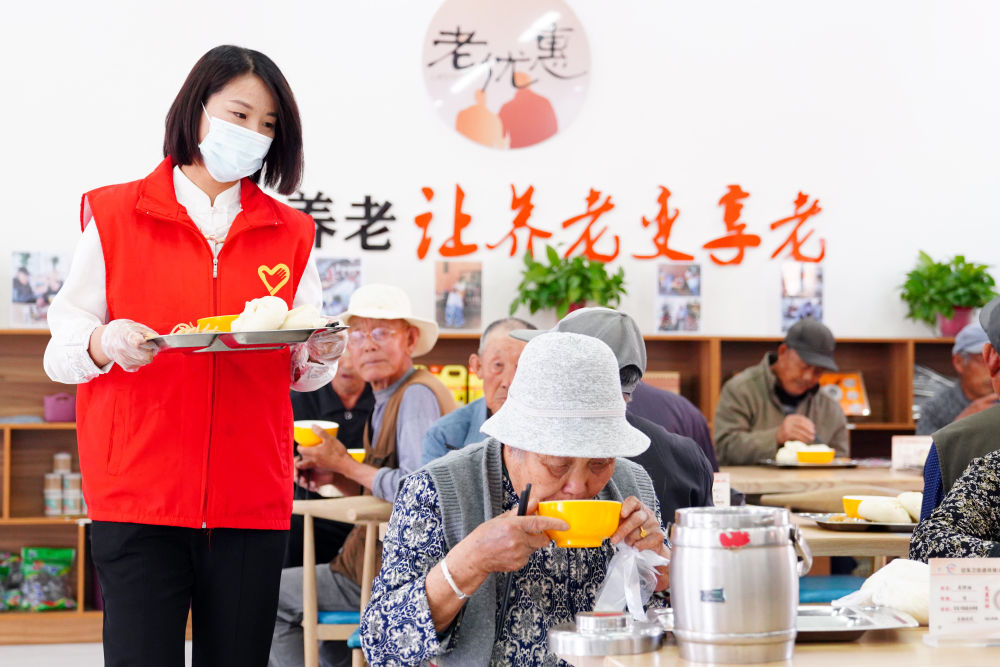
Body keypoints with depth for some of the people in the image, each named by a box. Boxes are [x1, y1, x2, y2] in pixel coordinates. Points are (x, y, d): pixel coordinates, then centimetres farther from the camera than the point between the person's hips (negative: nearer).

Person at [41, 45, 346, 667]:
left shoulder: (289, 234, 14)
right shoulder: (114, 215, 7)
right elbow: (63, 344, 4)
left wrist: (319, 355, -7)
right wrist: (105, 343, -17)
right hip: (138, 495, -2)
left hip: (252, 497, 2)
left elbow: (301, 373, 16)